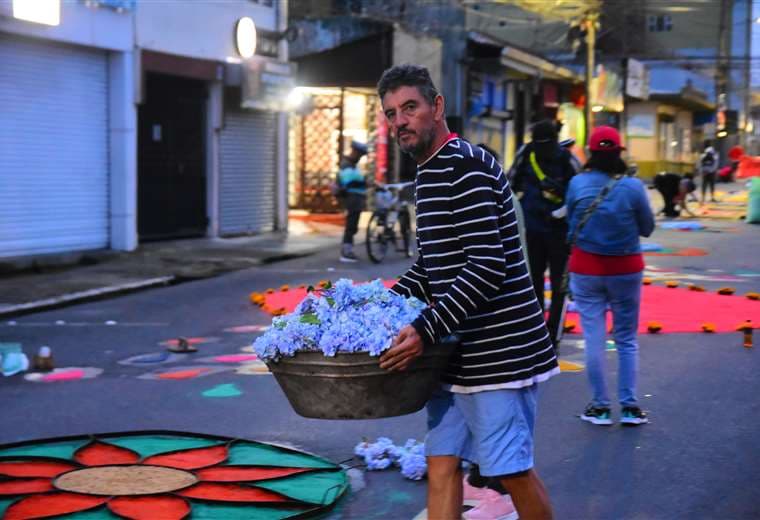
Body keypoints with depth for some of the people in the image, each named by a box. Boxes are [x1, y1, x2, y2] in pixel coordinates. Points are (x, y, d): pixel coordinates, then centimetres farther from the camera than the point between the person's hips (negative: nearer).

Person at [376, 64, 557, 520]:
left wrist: (425, 331, -25)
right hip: (459, 351, 9)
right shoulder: (431, 171, 15)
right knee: (442, 464, 9)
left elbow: (487, 267, -23)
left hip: (499, 350, -9)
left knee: (513, 471, -1)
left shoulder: (465, 165, -15)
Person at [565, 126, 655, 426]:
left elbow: (570, 223, 2)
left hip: (586, 268, 0)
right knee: (627, 340, 11)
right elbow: (647, 229, -1)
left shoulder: (577, 184, -9)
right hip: (626, 270, 0)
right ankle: (629, 407, 11)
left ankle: (599, 407, 11)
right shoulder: (633, 187, -12)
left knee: (594, 339, 7)